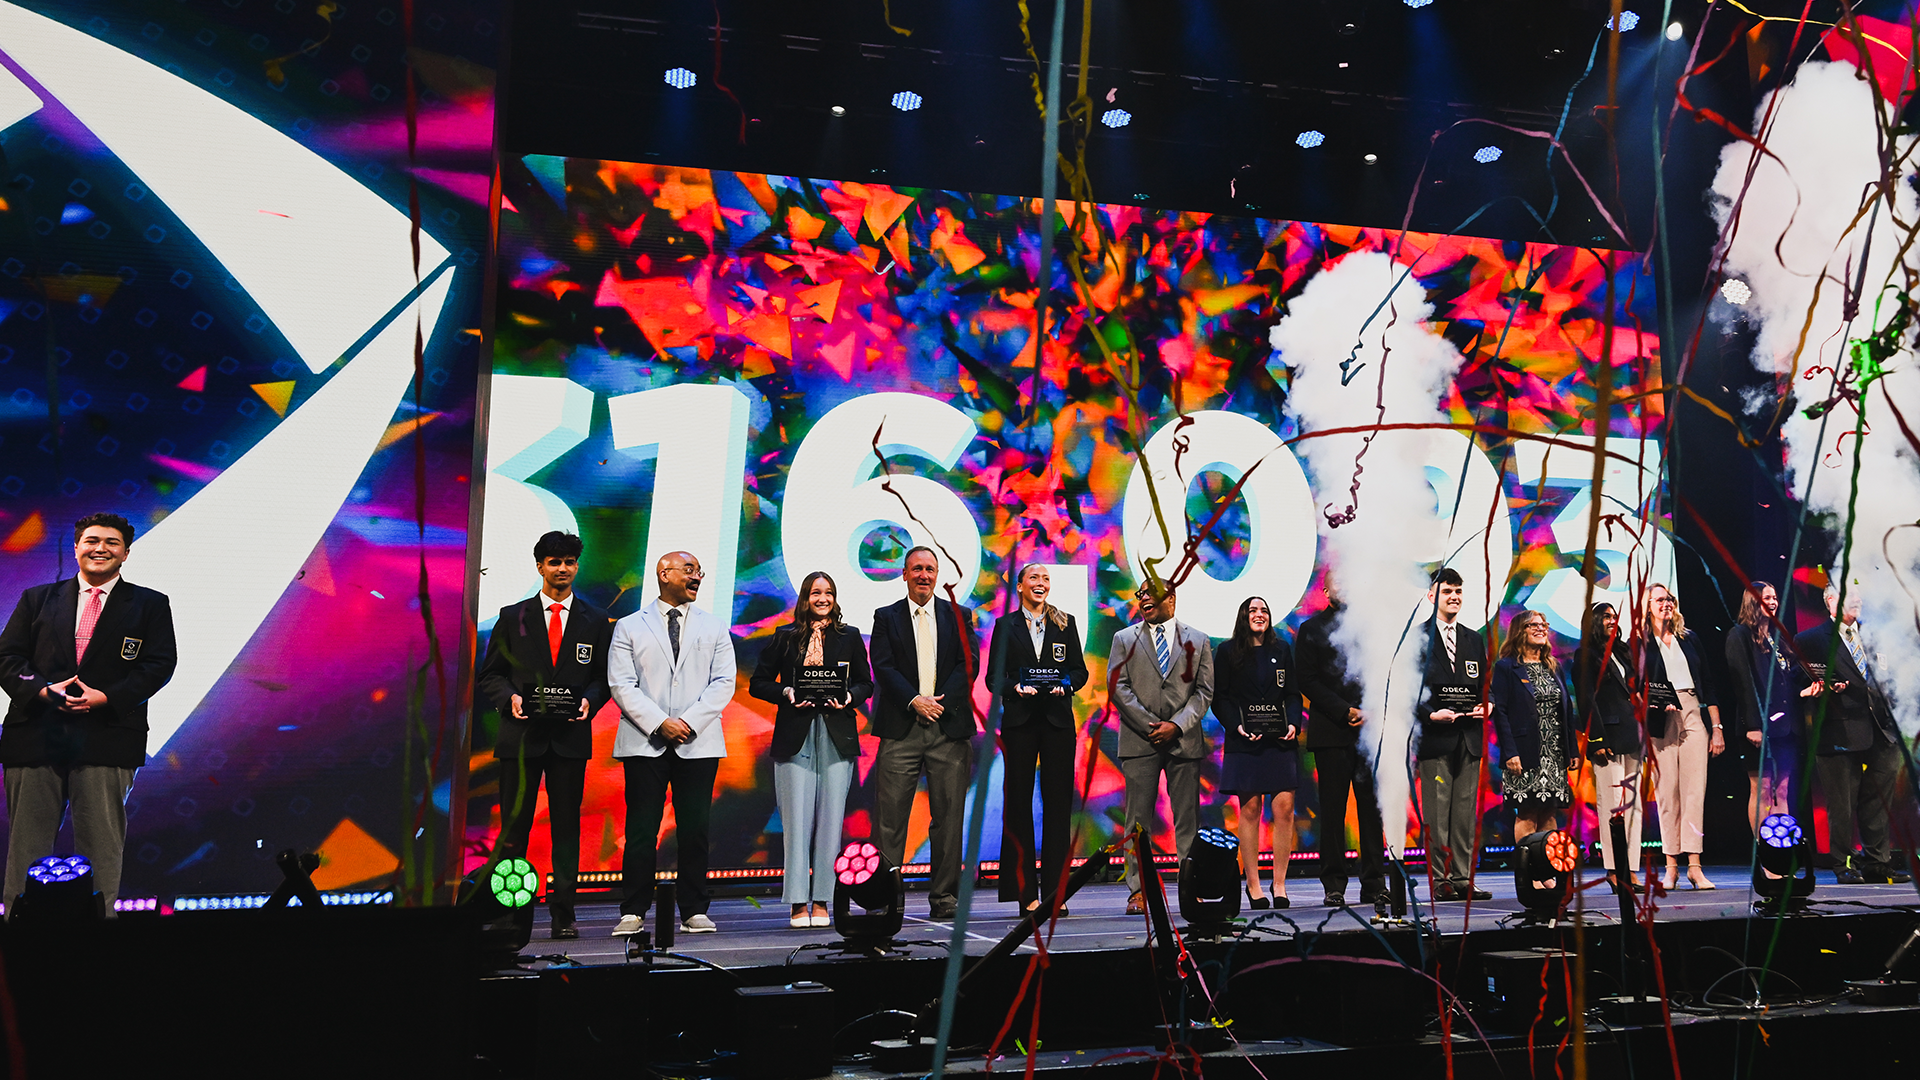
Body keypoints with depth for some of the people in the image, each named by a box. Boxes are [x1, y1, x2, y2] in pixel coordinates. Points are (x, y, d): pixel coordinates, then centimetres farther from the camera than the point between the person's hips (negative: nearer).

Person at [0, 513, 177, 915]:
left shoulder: (150, 605, 8)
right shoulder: (37, 599, 15)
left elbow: (160, 664, 0)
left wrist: (107, 696, -13)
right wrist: (42, 689, -10)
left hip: (106, 740, -2)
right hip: (35, 735, 2)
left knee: (101, 847, 0)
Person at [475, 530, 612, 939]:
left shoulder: (595, 621, 10)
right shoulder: (513, 617, 8)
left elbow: (604, 676, 11)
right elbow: (490, 674, 9)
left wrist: (589, 700, -9)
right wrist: (510, 697, -10)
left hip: (571, 735, 1)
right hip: (521, 734, 0)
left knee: (566, 825, 3)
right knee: (514, 825, 0)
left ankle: (563, 914, 9)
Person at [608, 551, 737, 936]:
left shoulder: (714, 629, 14)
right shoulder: (629, 627, 9)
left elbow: (723, 683, 4)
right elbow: (621, 685, 0)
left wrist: (689, 722, -10)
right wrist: (660, 723, -12)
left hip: (699, 743, 1)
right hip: (644, 743, -1)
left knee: (695, 830, 1)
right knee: (641, 830, -1)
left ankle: (694, 911, 9)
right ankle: (633, 912, 7)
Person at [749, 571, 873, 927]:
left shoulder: (849, 637, 10)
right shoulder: (785, 637, 8)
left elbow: (866, 683, 14)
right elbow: (758, 683, 9)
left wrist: (849, 698, -6)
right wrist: (786, 694, -8)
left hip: (837, 737, 1)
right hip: (795, 737, -1)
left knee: (830, 819, 0)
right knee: (796, 820, -4)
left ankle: (821, 901, 8)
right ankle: (798, 903, 2)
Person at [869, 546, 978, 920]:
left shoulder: (958, 616, 13)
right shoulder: (886, 618, 10)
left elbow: (968, 663, 3)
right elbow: (883, 667, 0)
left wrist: (939, 700, -9)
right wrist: (915, 701, -12)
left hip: (949, 726, 1)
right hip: (900, 728, -1)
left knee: (948, 815, 2)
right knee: (889, 815, -4)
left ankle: (944, 896, 11)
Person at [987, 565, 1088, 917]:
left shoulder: (1065, 623, 12)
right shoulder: (1006, 626, 9)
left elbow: (1080, 670, 11)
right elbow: (993, 677, 5)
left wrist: (1066, 685, -9)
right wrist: (1016, 687, -13)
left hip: (1057, 719, 1)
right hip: (1019, 720, -1)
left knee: (1058, 803, -1)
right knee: (1019, 802, -1)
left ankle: (1054, 891, 5)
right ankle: (1025, 892, 4)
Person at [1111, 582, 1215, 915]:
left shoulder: (1198, 641, 11)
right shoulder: (1124, 639, 11)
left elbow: (1204, 691, 5)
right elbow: (1118, 688, 2)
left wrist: (1177, 725, -9)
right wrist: (1151, 725, -7)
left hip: (1184, 740, 0)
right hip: (1139, 740, 0)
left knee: (1187, 819, 1)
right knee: (1138, 819, -2)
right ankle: (1137, 891, 2)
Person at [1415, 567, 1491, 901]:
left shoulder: (1475, 640, 18)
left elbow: (1483, 685, 21)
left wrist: (1484, 706, 1)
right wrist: (1430, 714, -16)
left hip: (1469, 737, 5)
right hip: (1434, 736, -5)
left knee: (1466, 812, 6)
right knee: (1436, 814, -4)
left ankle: (1462, 879, 12)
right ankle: (1439, 881, 2)